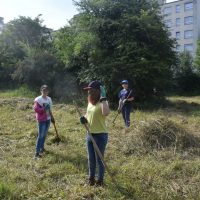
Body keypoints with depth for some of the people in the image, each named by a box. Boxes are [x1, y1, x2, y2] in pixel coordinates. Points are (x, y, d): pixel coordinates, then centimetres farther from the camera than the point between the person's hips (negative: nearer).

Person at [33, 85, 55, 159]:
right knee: (40, 135, -8)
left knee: (44, 134, 14)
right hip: (41, 120, -7)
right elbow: (36, 109, -17)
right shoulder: (38, 99, -11)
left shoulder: (49, 99, 10)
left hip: (48, 119, 7)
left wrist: (52, 117, 22)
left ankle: (42, 147, 30)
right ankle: (37, 152, -2)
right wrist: (44, 108, -27)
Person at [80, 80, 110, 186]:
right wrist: (84, 118, 0)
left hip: (100, 135, -7)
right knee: (91, 159, 21)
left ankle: (100, 180, 28)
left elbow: (106, 113, -39)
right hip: (90, 135, 7)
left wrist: (103, 97, -33)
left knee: (99, 159, 8)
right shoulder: (90, 102, 7)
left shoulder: (102, 102, -17)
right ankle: (91, 177, 40)